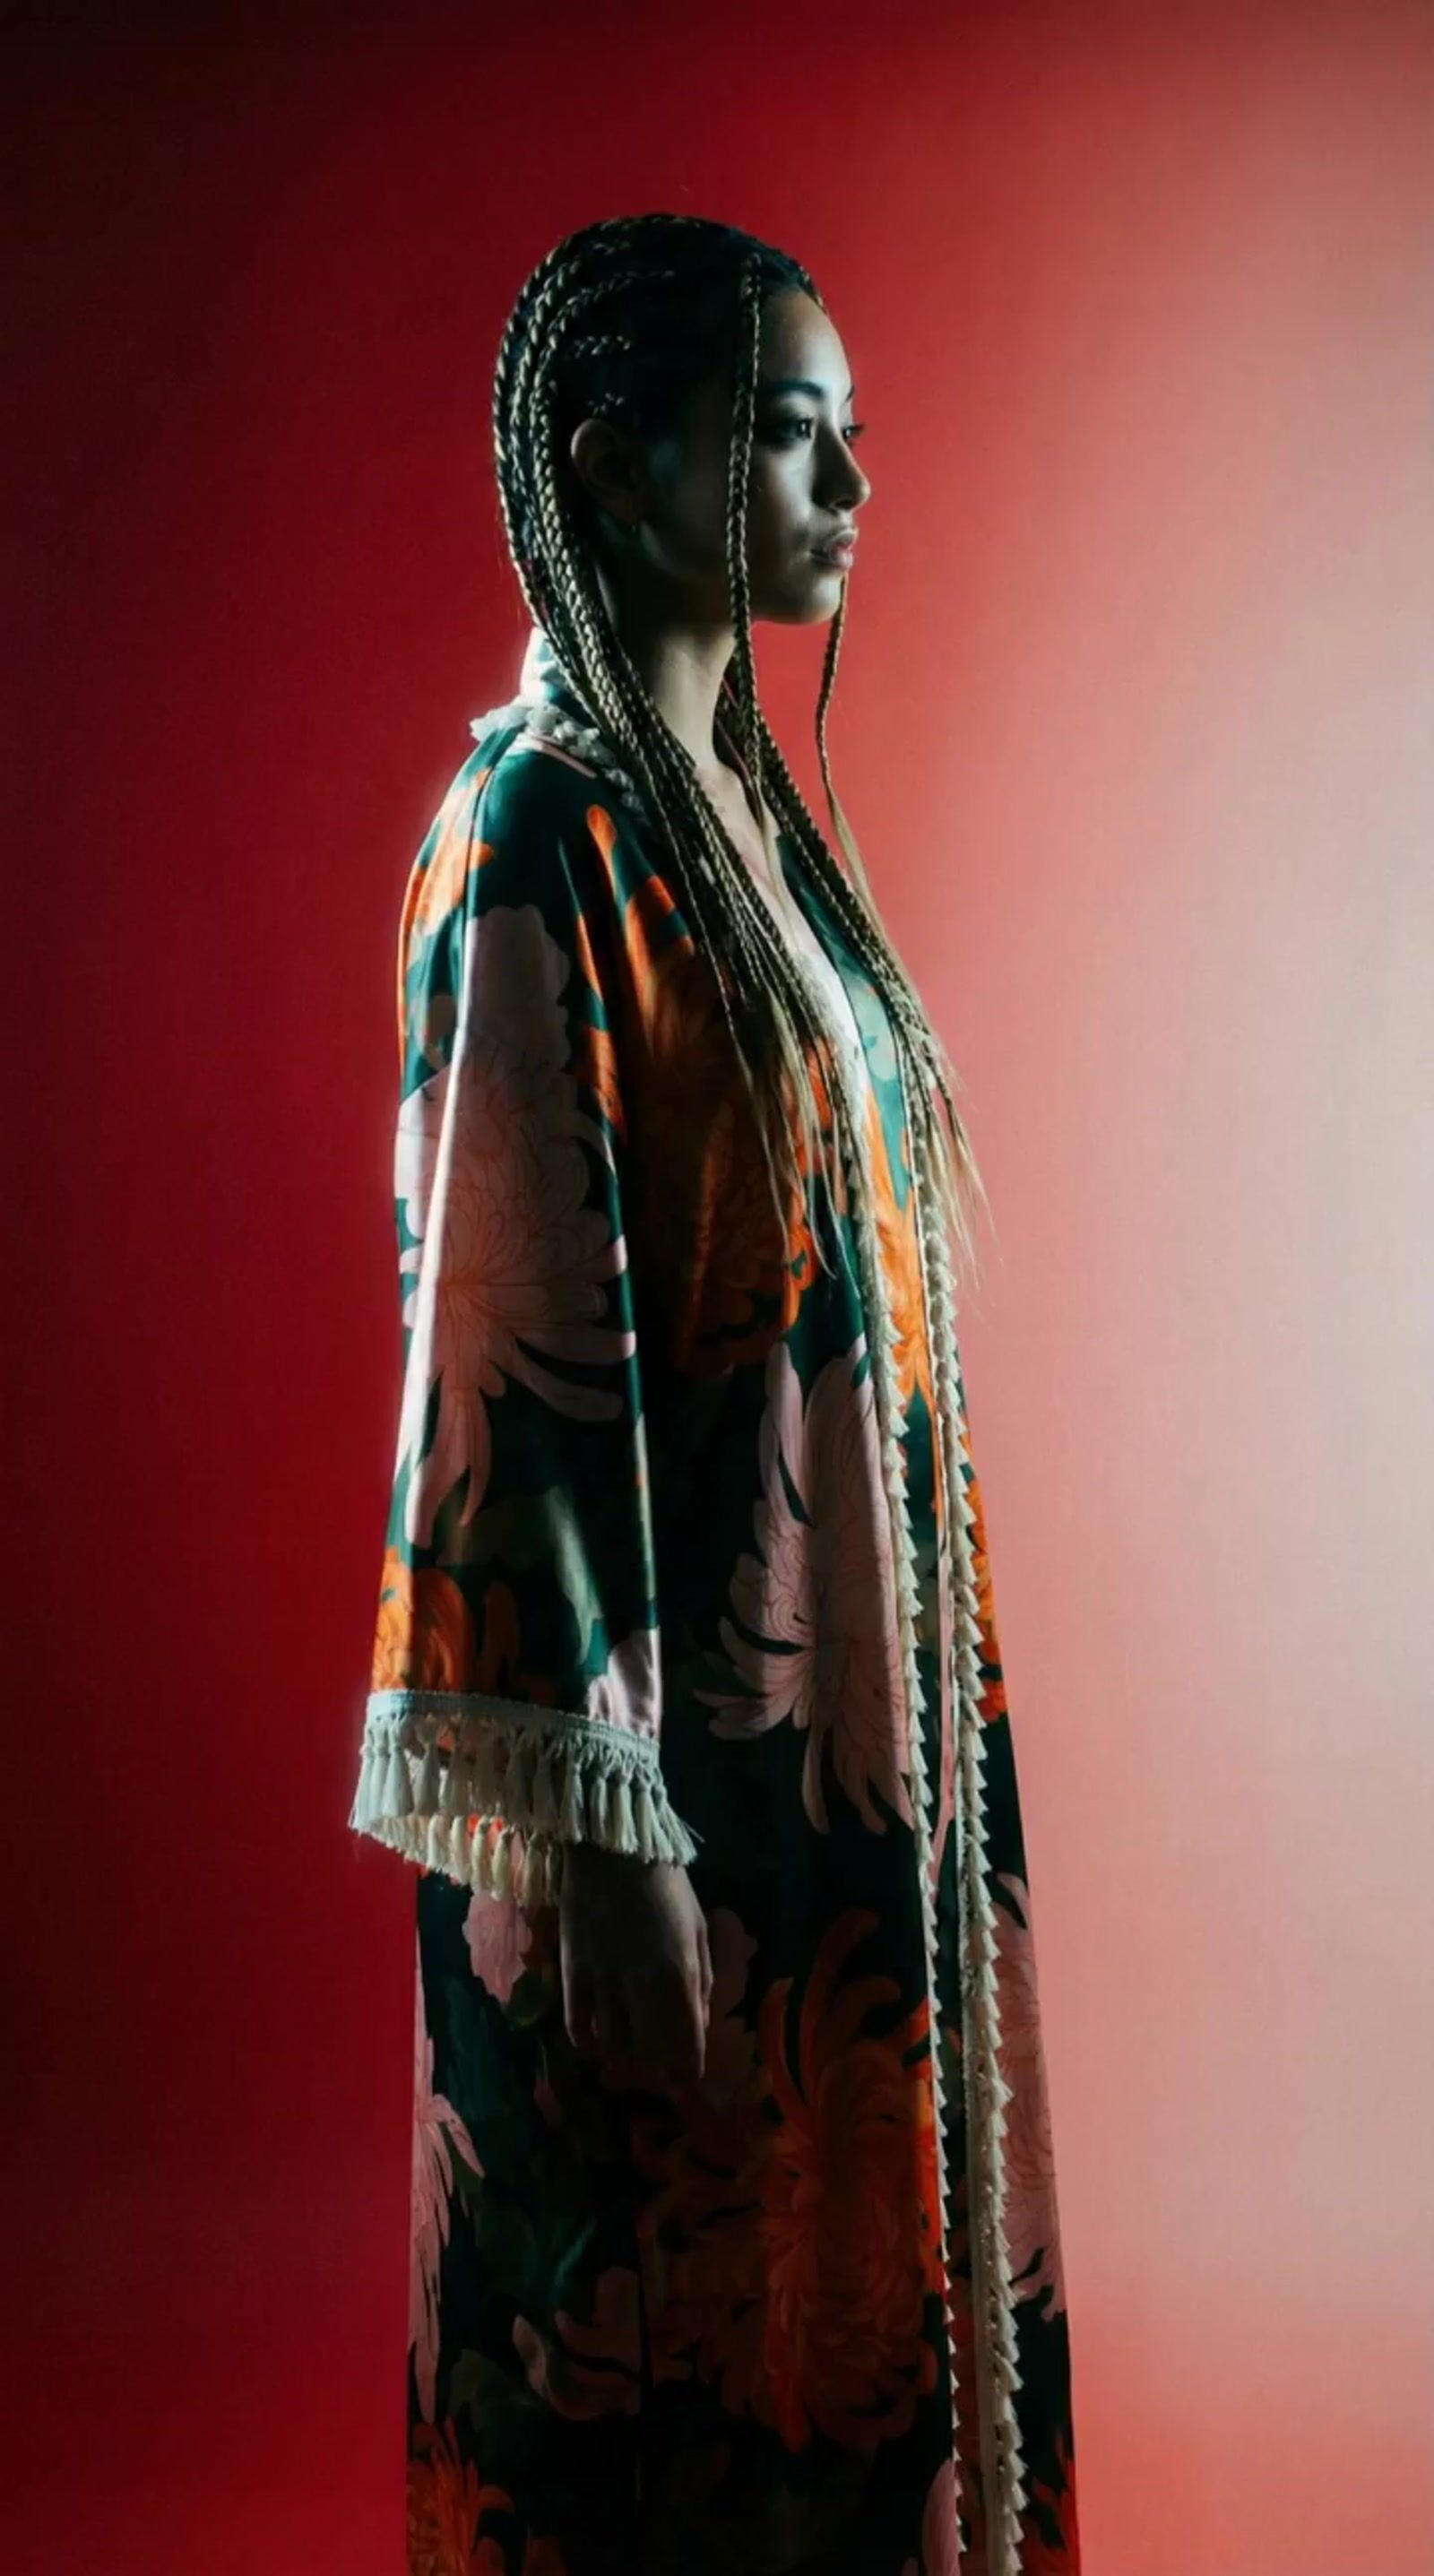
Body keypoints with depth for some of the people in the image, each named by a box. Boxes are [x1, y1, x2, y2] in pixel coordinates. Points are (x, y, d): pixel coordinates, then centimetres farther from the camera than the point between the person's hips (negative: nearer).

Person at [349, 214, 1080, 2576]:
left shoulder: (743, 804, 11)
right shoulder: (542, 835, -16)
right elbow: (516, 1340, -19)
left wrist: (905, 1719, 17)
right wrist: (597, 1826, -19)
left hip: (838, 1718, 9)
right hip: (666, 1748, -8)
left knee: (835, 2278, 20)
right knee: (661, 2317, 8)